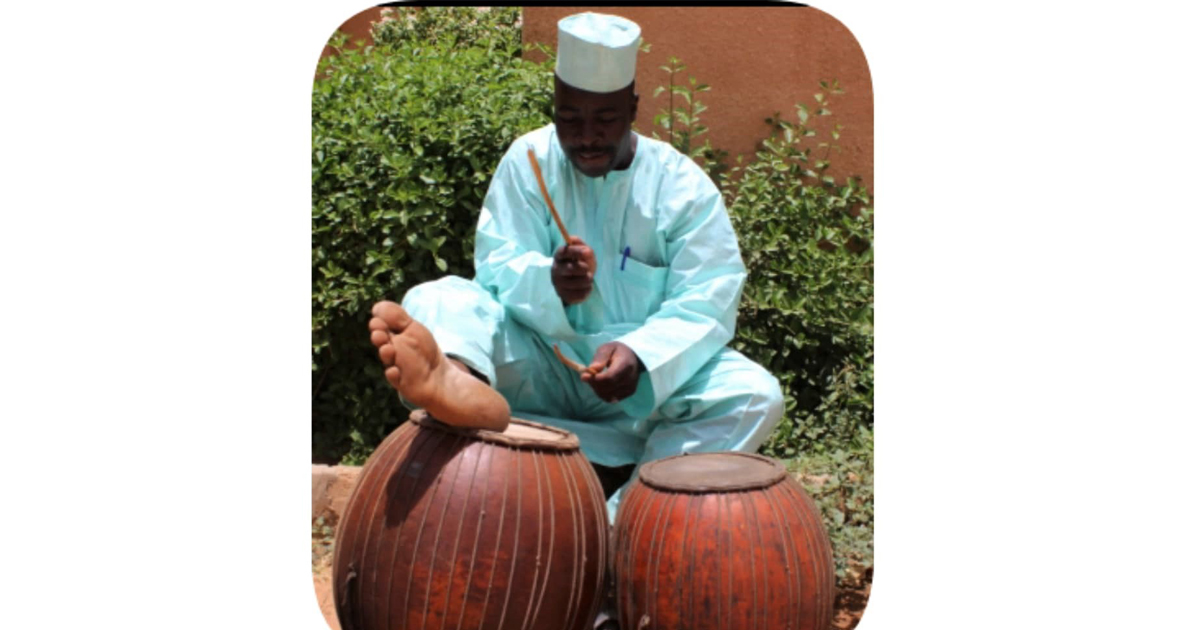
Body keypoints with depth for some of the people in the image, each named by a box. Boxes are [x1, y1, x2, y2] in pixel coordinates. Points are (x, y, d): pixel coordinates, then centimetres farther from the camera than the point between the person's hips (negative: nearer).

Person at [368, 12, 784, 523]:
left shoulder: (683, 186, -3)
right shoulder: (528, 161, 0)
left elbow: (707, 303, -12)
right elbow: (497, 268, -9)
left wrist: (641, 354, -32)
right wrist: (550, 284, -33)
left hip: (649, 381, 0)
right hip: (542, 371, 1)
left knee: (755, 395, -27)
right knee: (435, 300, -23)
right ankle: (460, 382, -61)